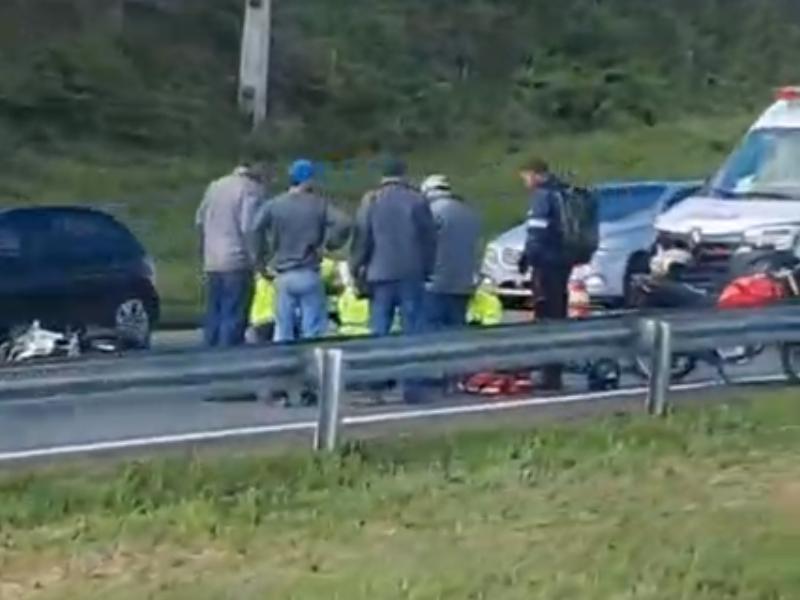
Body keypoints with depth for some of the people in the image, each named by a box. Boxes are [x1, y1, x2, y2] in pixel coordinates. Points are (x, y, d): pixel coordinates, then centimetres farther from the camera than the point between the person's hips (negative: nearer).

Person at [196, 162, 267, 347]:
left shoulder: (215, 186, 13)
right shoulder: (251, 190, -8)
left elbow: (199, 221, 15)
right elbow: (248, 227, -17)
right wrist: (255, 258, -7)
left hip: (211, 262, 7)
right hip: (236, 262, -7)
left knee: (213, 316, 13)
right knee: (234, 317, -4)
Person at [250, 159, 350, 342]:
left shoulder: (273, 205, 1)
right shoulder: (319, 205, -4)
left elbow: (255, 230, -12)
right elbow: (342, 225, -16)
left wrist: (261, 257, 0)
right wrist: (329, 244, 1)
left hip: (283, 276, 3)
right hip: (309, 275, -3)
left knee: (283, 331, 8)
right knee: (313, 330, 1)